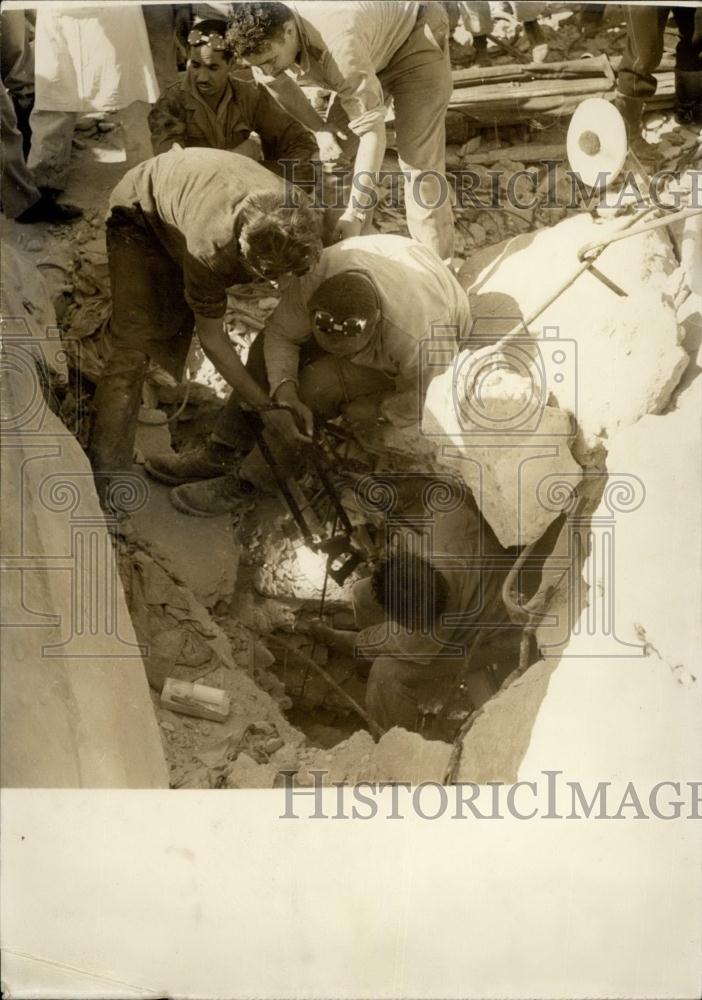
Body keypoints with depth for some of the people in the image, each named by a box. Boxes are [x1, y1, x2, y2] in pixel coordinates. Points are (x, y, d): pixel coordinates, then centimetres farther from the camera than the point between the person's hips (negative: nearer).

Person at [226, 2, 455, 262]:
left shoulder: (337, 44, -43)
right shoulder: (265, 36, -20)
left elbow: (371, 128, -42)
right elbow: (279, 82, 3)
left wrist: (355, 213, -44)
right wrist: (319, 128, -9)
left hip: (415, 42, -7)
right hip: (374, 53, 8)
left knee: (417, 158, -18)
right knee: (336, 150, 1)